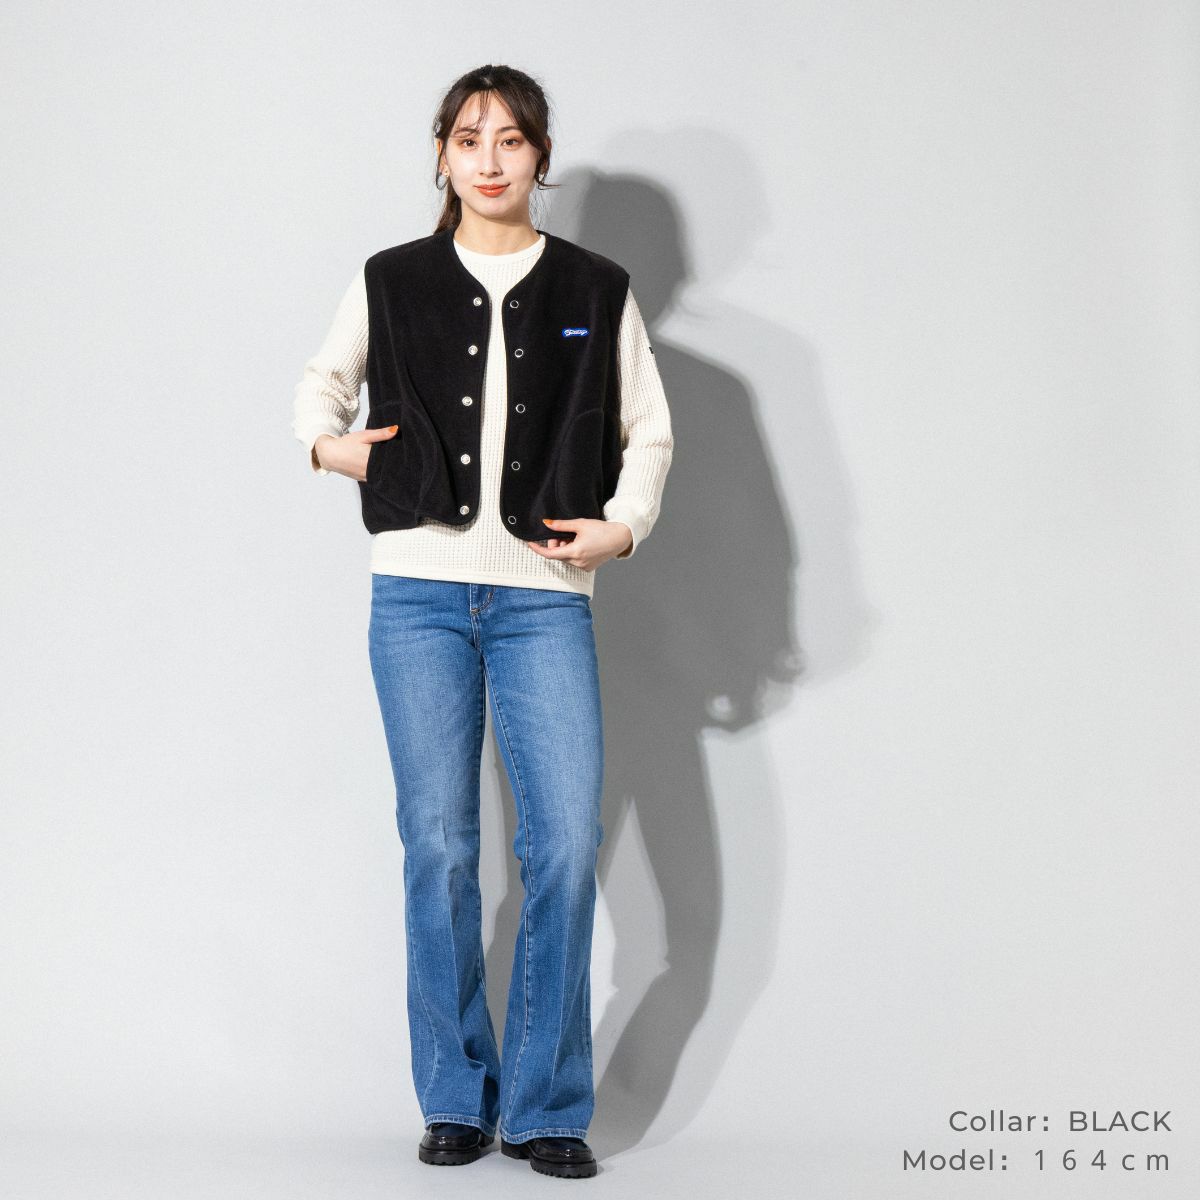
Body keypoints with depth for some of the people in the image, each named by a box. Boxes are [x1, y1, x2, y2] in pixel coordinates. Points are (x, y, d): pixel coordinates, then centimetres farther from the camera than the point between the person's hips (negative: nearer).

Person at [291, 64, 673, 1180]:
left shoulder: (595, 291, 7)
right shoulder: (390, 283, 8)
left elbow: (649, 432, 12)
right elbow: (323, 377, 24)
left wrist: (623, 524, -5)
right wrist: (325, 443, 3)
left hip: (544, 595, 0)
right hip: (419, 590, 1)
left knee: (567, 841, -10)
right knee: (438, 845, 0)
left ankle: (545, 1107, 2)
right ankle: (456, 1098, 13)